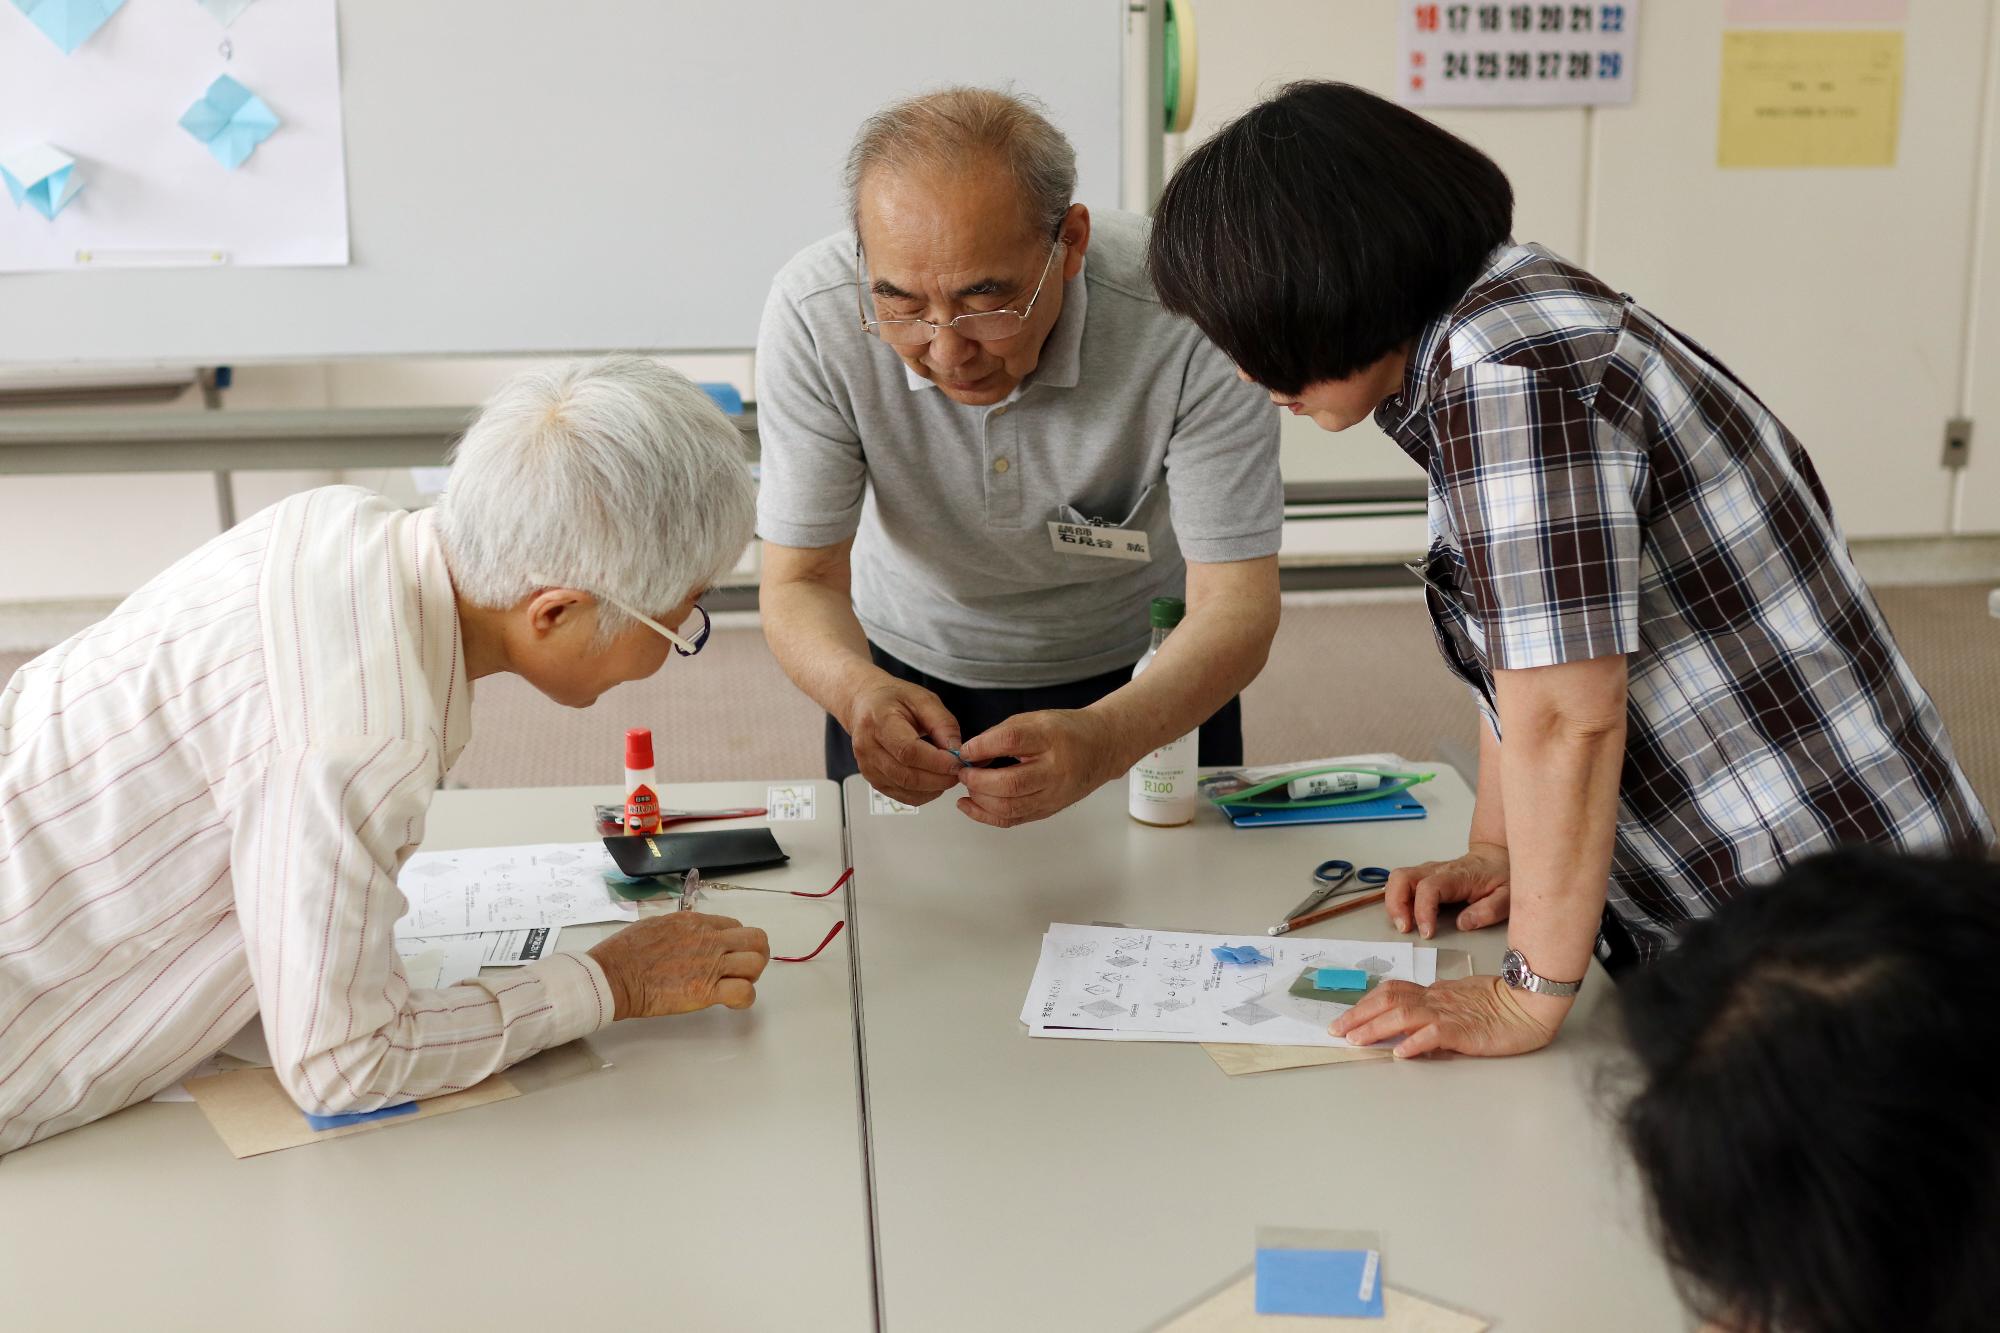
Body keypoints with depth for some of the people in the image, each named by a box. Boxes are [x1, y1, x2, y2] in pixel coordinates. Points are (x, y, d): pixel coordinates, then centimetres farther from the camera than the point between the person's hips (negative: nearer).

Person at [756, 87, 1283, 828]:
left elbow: (1238, 602, -30)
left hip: (1142, 673, -1)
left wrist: (1106, 738, -50)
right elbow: (800, 580, -21)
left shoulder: (1185, 318, -31)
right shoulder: (814, 315, -27)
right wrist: (856, 690, -44)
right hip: (908, 671, 1)